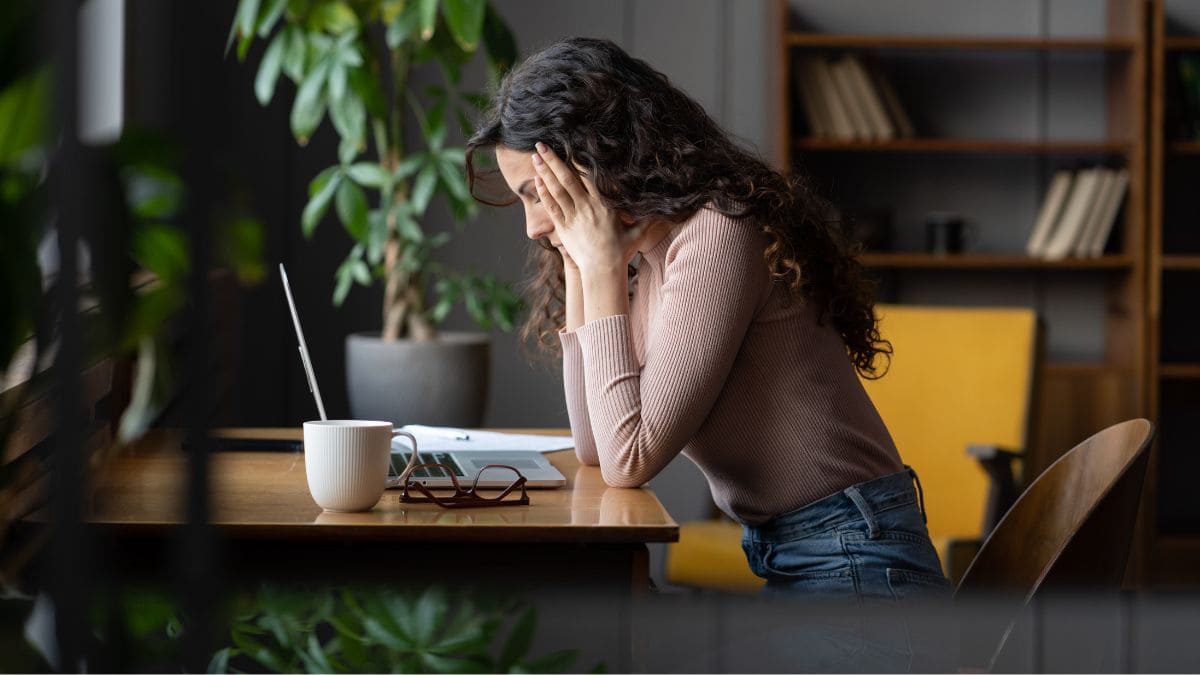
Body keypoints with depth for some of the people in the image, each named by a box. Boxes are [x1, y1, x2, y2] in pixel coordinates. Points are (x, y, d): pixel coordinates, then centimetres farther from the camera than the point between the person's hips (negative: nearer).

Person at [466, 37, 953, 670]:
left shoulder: (714, 236, -17)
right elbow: (594, 448, 8)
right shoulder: (649, 257, 11)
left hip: (850, 569, -9)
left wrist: (602, 268, -14)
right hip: (782, 563, 9)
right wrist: (579, 269, 6)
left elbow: (629, 460, -20)